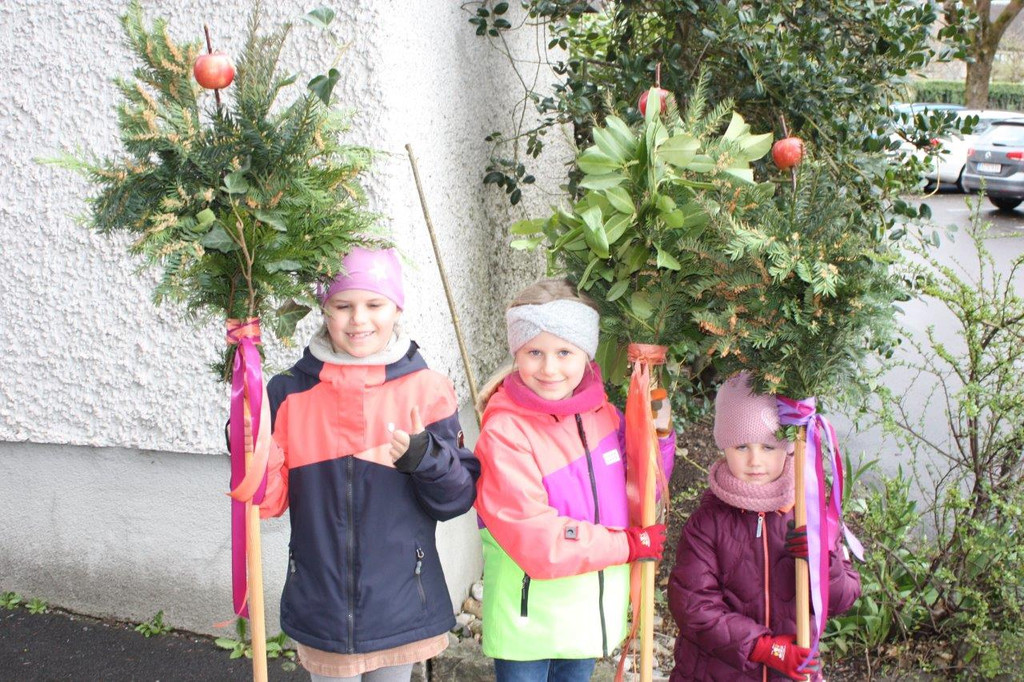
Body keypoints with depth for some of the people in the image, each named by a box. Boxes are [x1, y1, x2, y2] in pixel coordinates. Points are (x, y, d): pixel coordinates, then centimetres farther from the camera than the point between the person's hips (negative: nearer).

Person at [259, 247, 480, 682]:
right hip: (322, 608, 1)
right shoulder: (289, 392, -2)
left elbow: (460, 498, -5)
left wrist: (426, 457, -23)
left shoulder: (426, 390, -6)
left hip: (399, 608, 0)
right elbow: (270, 500, 0)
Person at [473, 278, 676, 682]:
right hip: (528, 614, -6)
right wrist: (629, 545, -15)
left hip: (591, 612, 6)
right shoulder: (504, 433, -20)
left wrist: (658, 435, -5)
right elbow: (536, 540, -24)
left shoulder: (602, 414, 0)